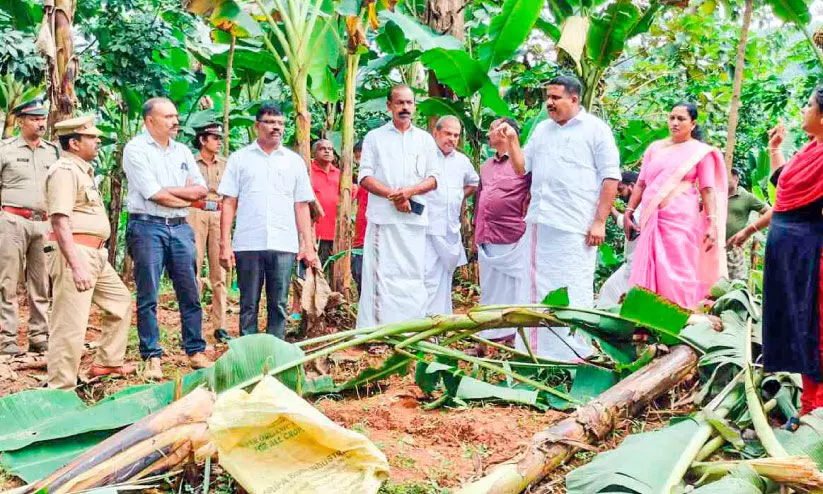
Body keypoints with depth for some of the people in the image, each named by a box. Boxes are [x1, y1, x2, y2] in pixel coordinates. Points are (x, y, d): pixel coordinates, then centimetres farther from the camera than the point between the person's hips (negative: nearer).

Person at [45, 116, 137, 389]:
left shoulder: (82, 169, 18)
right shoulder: (64, 170, -13)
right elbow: (59, 221, -22)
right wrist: (76, 265, -28)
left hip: (96, 254, 11)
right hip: (76, 253, -11)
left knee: (121, 301, 20)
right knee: (71, 324, -9)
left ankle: (107, 362, 30)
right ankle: (61, 390, -4)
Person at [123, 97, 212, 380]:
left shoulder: (182, 152, 15)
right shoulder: (136, 149, -4)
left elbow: (202, 190, 8)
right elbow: (154, 195, -13)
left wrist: (169, 191, -7)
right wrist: (188, 198, -1)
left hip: (180, 228, 5)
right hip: (147, 227, -5)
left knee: (190, 293, 5)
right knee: (147, 297, -1)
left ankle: (196, 352, 14)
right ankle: (152, 358, 5)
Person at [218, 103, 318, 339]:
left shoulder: (295, 161, 12)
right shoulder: (240, 158, 8)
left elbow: (301, 206, 11)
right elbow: (229, 203, 5)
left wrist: (308, 245, 3)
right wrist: (225, 244, -3)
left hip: (284, 245, 1)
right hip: (248, 244, -1)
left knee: (279, 306, 3)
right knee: (249, 306, 4)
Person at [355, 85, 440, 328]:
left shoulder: (425, 139, 16)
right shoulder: (375, 137, 10)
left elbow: (433, 178, 11)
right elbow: (365, 176, 2)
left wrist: (411, 191, -8)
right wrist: (392, 195, -11)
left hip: (415, 217, 2)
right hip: (383, 217, -2)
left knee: (413, 274, 0)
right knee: (381, 272, -7)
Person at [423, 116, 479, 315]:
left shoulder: (462, 161, 15)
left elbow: (473, 183, 32)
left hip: (451, 231, 7)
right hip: (428, 229, -7)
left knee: (445, 278, 13)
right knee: (428, 278, -13)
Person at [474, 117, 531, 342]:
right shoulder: (486, 166, 17)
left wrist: (528, 221, -10)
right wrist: (476, 231, 20)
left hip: (512, 239, -7)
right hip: (486, 239, 7)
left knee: (514, 288, -1)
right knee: (489, 289, 13)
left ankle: (516, 335, 5)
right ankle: (489, 334, 21)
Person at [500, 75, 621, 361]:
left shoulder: (596, 129, -1)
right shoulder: (542, 129, 17)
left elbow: (611, 177, -5)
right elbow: (522, 168, 19)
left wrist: (600, 221, -11)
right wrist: (512, 141, 3)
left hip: (574, 227, -6)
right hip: (540, 222, 6)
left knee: (573, 291, -4)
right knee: (539, 288, 11)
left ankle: (577, 353, 3)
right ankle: (539, 348, 20)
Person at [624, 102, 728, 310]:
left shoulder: (701, 152, 5)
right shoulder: (655, 148, 15)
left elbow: (708, 190, 0)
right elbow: (641, 184, 17)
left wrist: (712, 224, -10)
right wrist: (628, 212, 10)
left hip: (681, 220, -4)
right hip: (650, 220, 4)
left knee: (677, 276, -8)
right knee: (647, 274, 2)